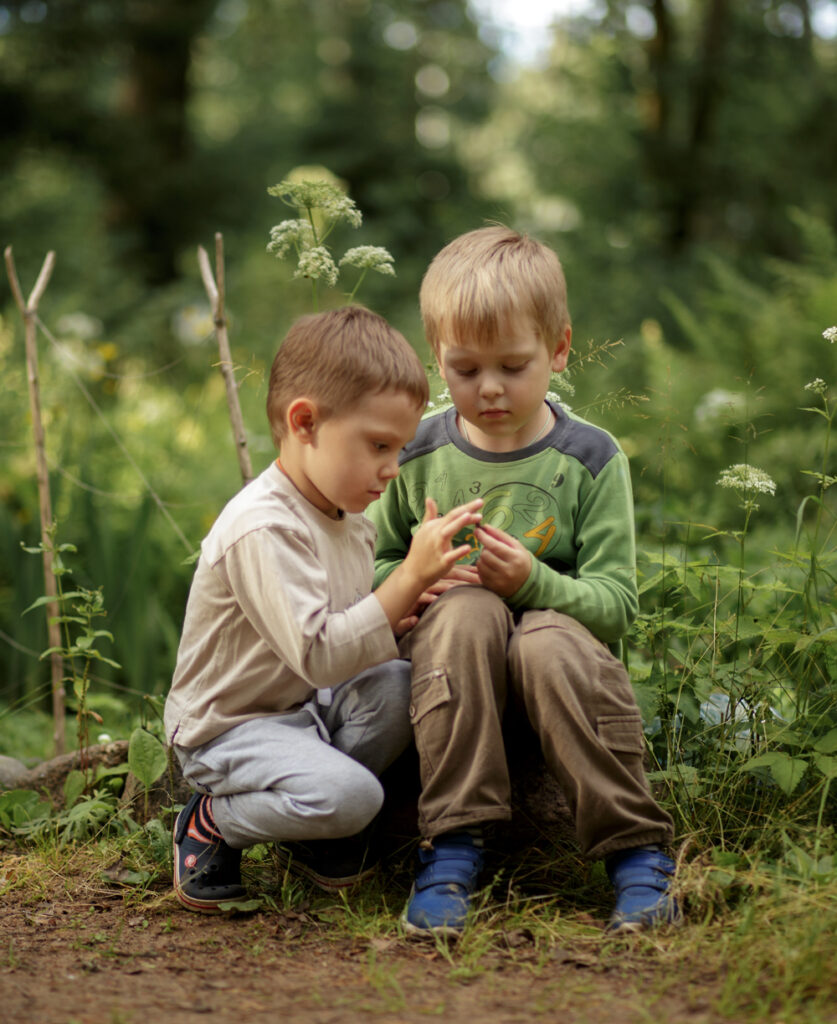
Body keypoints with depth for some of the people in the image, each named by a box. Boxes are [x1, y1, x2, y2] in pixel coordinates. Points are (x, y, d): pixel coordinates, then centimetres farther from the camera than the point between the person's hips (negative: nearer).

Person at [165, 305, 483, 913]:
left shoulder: (351, 519, 6)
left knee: (399, 683, -19)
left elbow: (352, 636, 14)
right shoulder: (264, 529, -25)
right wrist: (411, 579, -33)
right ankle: (212, 823, -2)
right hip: (229, 725, -9)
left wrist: (402, 617, -8)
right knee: (350, 794, -30)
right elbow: (318, 654, -32)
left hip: (308, 705, 9)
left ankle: (317, 823, 3)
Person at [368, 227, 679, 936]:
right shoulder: (416, 456, 4)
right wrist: (408, 580, -12)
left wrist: (533, 581, -24)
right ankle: (454, 845, -32)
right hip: (449, 657, 1)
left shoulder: (590, 459, -1)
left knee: (549, 643, -36)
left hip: (558, 631, -1)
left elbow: (617, 604, -6)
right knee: (466, 610, -32)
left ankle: (638, 851, -25)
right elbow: (368, 565, 12)